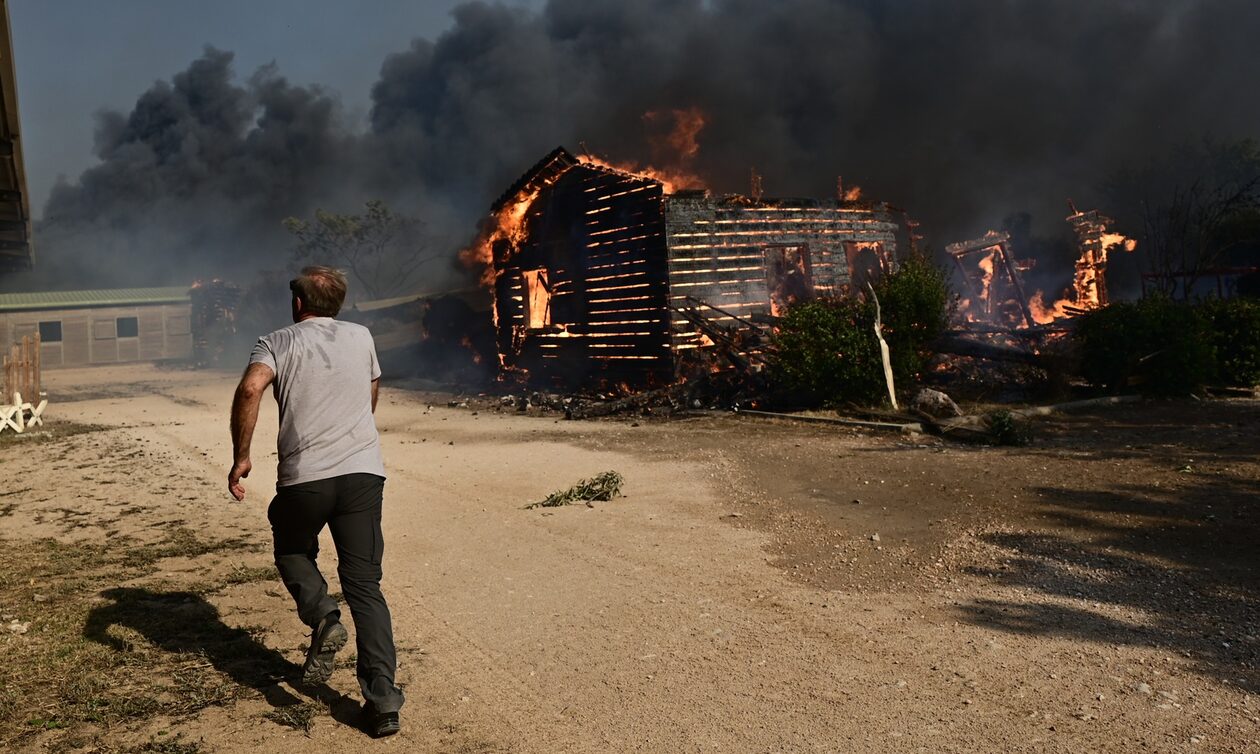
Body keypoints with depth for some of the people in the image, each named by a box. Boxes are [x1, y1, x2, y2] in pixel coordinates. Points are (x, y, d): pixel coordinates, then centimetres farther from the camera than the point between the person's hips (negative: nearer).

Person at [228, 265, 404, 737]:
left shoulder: (278, 342, 4)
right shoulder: (361, 337, 14)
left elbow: (250, 388, -16)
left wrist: (240, 457, -9)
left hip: (304, 477, -2)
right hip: (364, 472, 2)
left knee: (292, 552, 27)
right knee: (364, 583, 5)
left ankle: (323, 617, -1)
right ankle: (382, 699, -2)